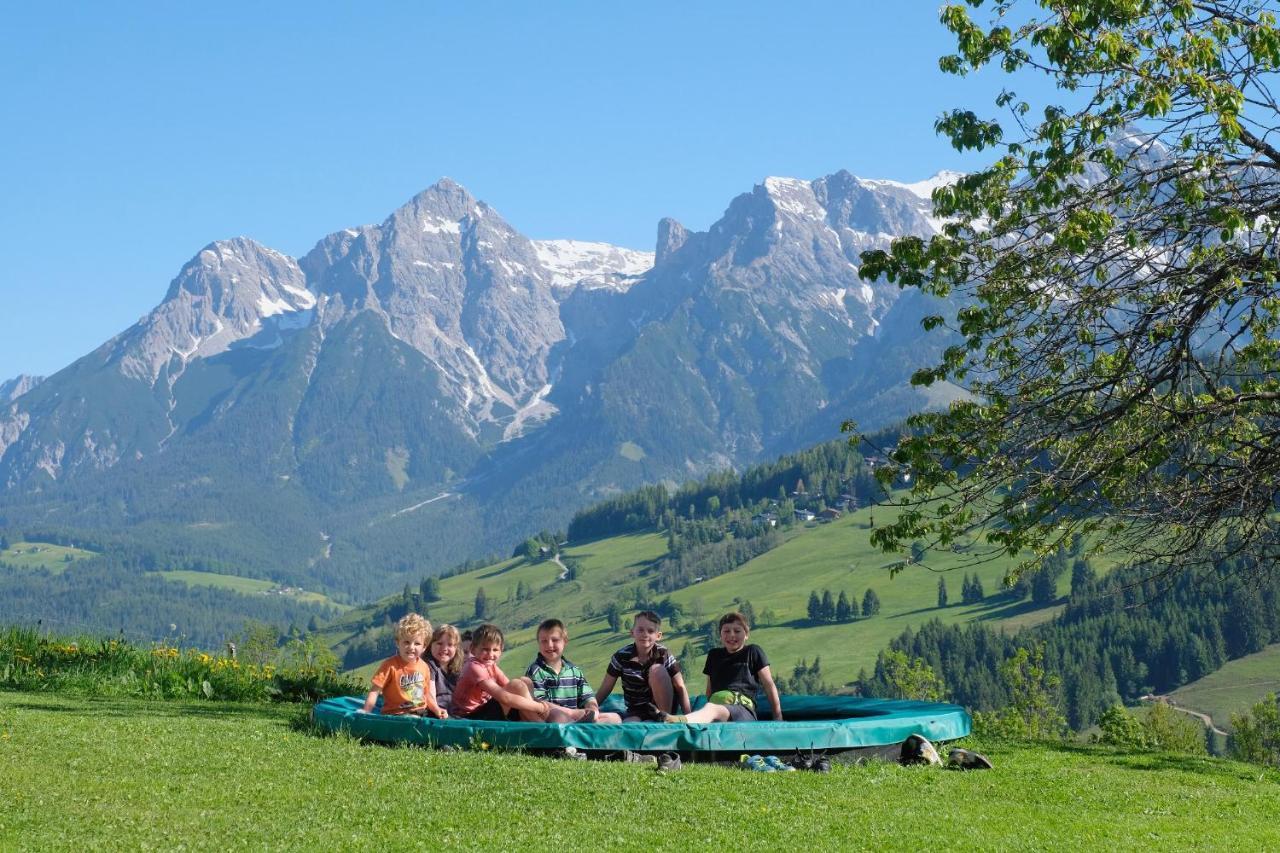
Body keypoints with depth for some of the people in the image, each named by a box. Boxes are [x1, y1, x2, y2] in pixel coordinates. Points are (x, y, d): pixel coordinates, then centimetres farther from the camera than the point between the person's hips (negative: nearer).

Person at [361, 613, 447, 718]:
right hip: (395, 715, -5)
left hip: (421, 714, 5)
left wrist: (437, 709, 6)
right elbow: (375, 691, -9)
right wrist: (366, 712, -20)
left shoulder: (424, 667, 7)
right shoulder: (391, 665, -8)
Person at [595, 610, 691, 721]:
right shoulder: (621, 656, -10)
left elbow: (680, 688, -9)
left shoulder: (664, 655, -10)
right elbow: (605, 690, -3)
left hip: (663, 706, 1)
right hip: (636, 711, -1)